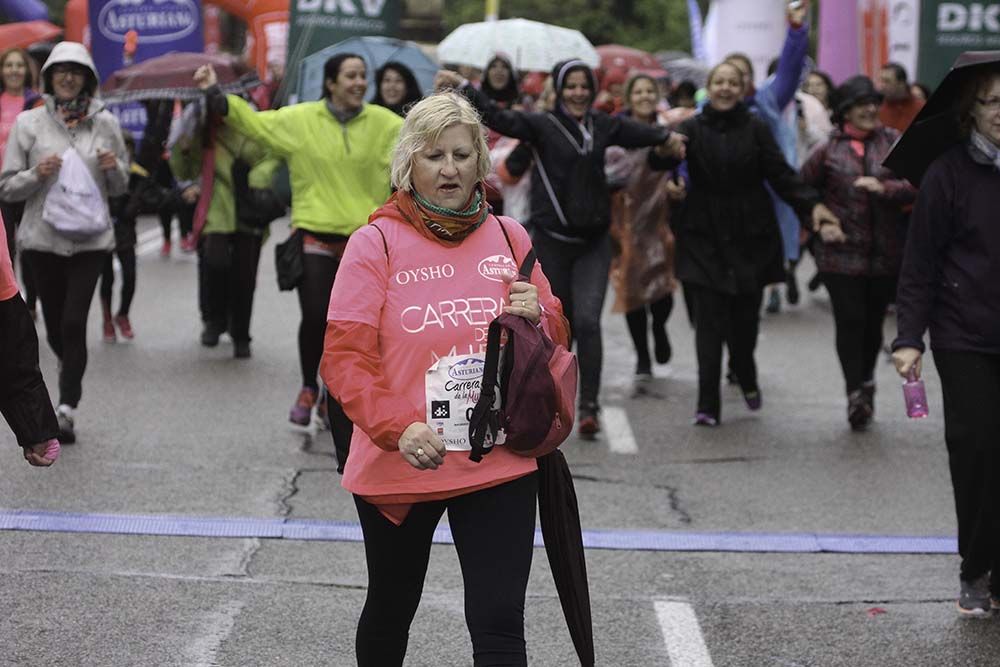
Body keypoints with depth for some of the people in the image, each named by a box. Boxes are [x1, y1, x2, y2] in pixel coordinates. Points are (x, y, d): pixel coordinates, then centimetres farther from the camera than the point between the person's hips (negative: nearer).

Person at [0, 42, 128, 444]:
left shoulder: (104, 123, 3)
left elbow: (119, 188, 13)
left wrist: (114, 168, -9)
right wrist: (36, 175, -15)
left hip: (90, 238, -1)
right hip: (42, 237, 1)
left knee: (74, 322, -13)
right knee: (55, 325, 11)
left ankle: (67, 407, -10)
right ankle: (72, 368, 42)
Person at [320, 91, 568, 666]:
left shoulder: (509, 236, 4)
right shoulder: (376, 242, -7)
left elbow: (555, 340, 14)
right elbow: (345, 357, -14)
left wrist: (537, 317, -11)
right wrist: (397, 429, -29)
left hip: (500, 466, 2)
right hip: (399, 466, -1)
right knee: (391, 608, 18)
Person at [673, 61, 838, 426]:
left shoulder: (756, 129, 4)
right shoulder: (692, 128, 2)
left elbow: (781, 173, 1)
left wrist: (811, 204, -12)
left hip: (750, 238, 1)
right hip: (705, 238, -1)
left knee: (745, 318, 4)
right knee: (709, 321, -6)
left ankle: (746, 377, 34)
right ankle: (707, 405, -3)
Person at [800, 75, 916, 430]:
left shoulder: (893, 142, 3)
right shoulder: (829, 149, 1)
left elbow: (916, 184, -5)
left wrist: (884, 188, -19)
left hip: (886, 251, 2)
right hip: (842, 252, -2)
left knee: (873, 322, 11)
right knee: (850, 322, -10)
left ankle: (865, 381, 33)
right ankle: (856, 393, -8)